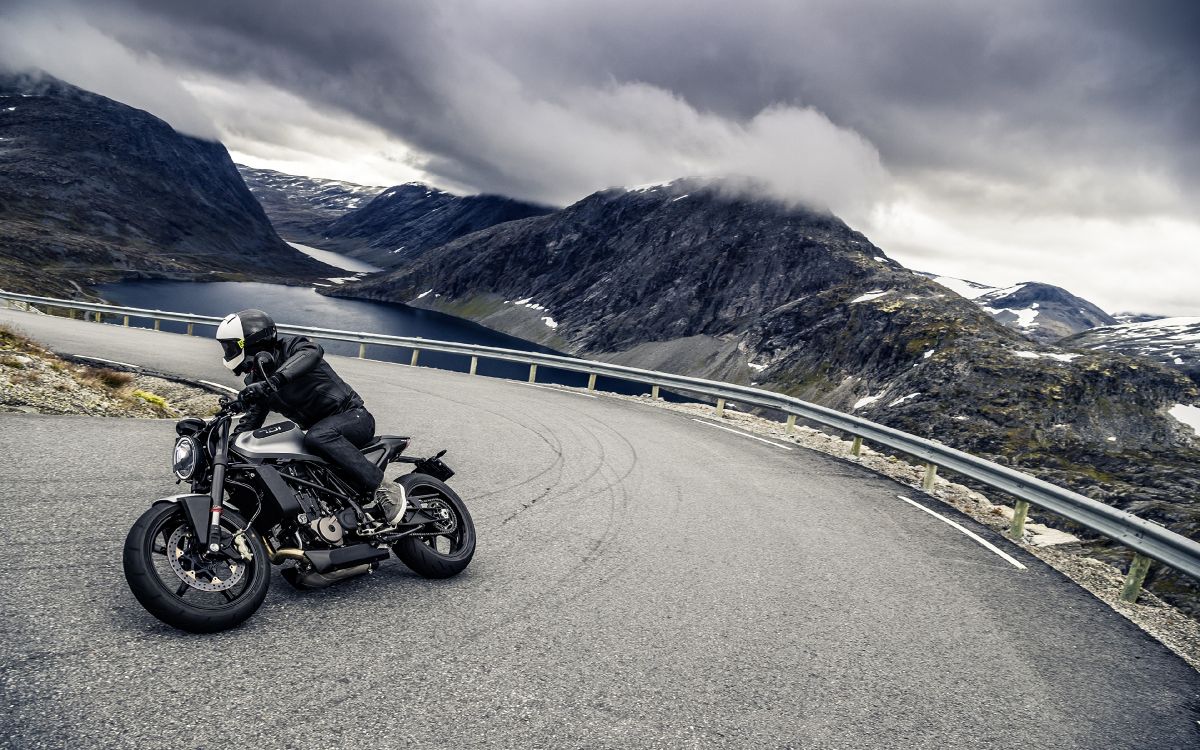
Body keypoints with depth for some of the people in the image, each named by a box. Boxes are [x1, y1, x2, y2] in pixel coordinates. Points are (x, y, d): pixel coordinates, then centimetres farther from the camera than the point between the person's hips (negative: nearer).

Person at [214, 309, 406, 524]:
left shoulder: (289, 347, -11)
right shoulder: (256, 380, 12)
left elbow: (313, 351, -36)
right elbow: (251, 420, 13)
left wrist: (273, 381, -48)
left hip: (353, 416, -9)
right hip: (321, 427, 9)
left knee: (318, 437, -37)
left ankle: (384, 488, -34)